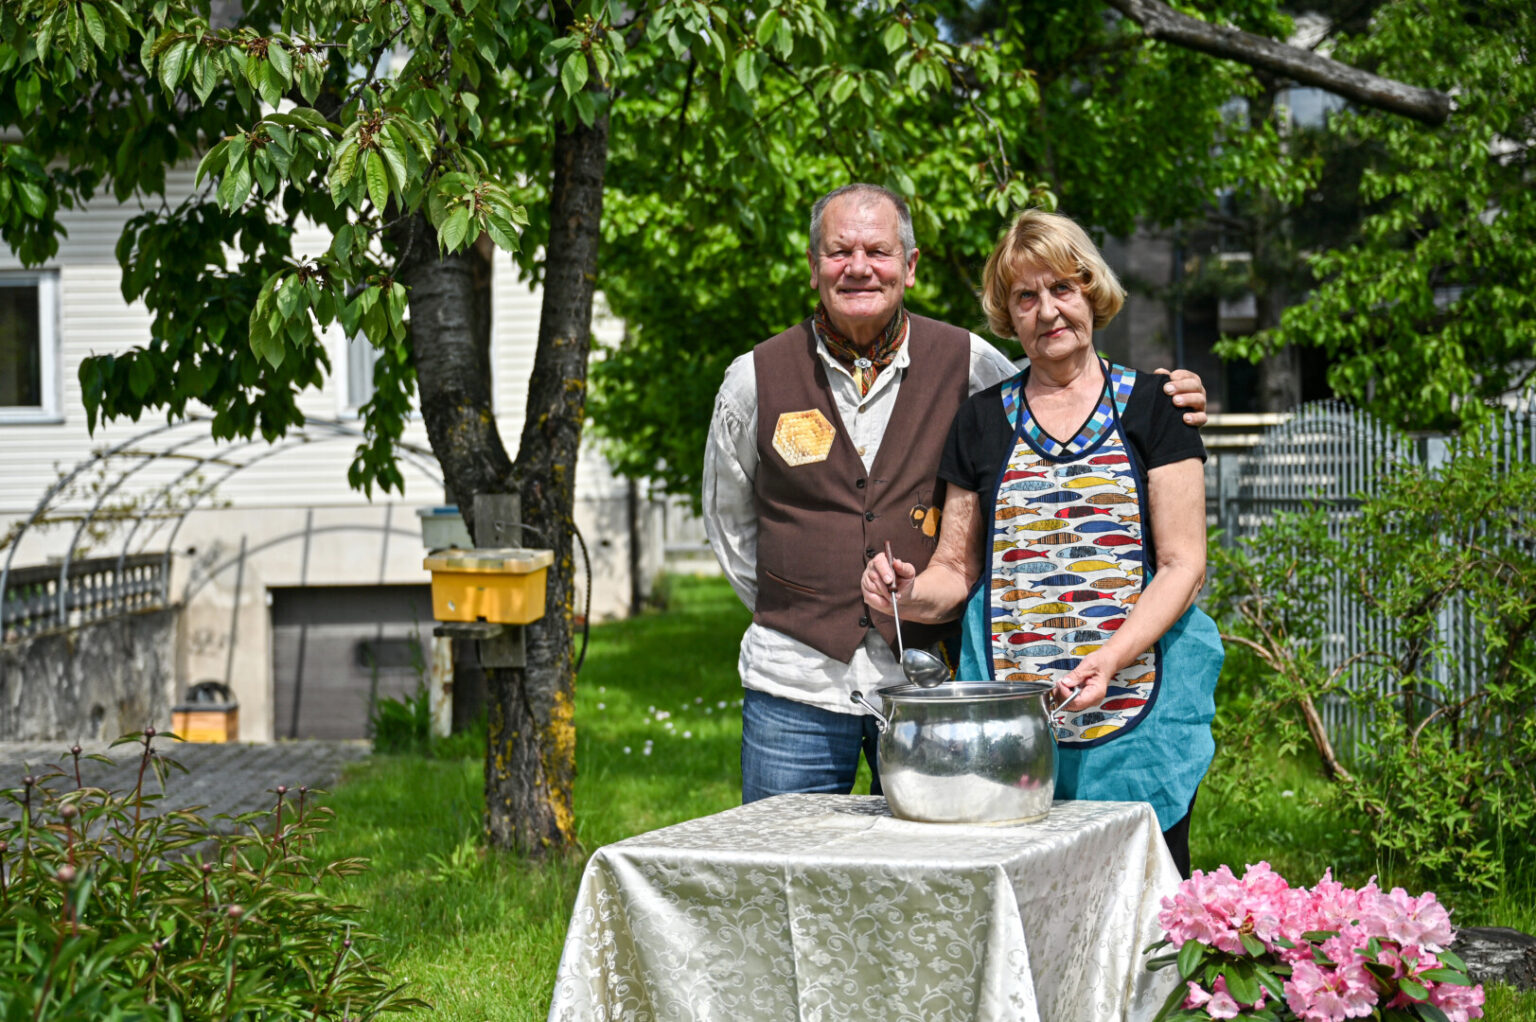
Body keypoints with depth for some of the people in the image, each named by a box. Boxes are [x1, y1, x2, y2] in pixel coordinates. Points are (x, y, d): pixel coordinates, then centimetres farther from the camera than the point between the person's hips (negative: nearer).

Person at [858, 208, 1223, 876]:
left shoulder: (1150, 408, 5)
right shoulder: (982, 420, 13)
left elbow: (1183, 563, -1)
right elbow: (957, 570, 15)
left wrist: (1107, 661, -15)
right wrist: (911, 592, -7)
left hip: (1133, 705, -2)